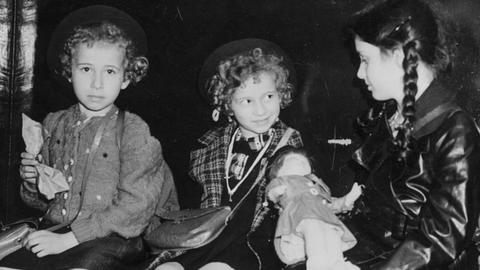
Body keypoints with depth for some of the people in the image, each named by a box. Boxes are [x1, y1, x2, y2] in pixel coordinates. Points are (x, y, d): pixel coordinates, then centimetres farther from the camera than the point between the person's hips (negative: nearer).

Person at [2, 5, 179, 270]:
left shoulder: (133, 130, -5)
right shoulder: (55, 124, 9)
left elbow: (135, 205, -13)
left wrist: (70, 239, -16)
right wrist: (34, 184, -3)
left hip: (111, 239, -4)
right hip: (55, 228, 4)